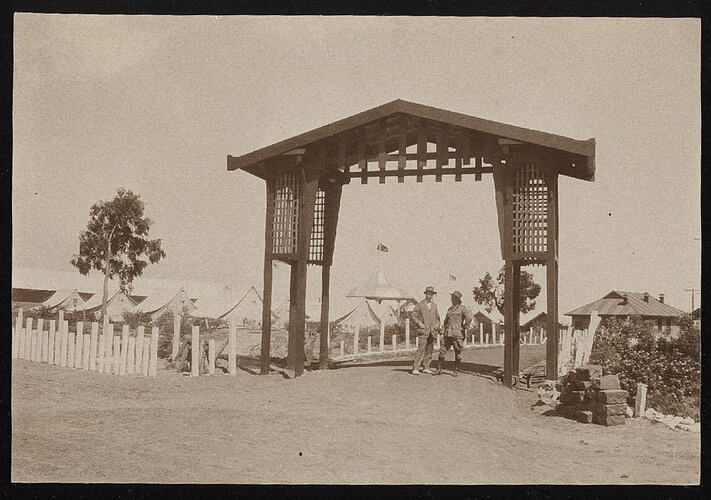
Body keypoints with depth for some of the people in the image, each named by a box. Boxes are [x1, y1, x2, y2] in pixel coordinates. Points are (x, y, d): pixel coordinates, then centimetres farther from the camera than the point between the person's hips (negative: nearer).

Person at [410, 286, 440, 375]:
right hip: (423, 331, -5)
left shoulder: (434, 306, 16)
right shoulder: (419, 305, 1)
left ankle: (426, 367, 14)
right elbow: (414, 316, 1)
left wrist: (437, 324, 6)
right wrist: (419, 323, -14)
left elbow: (437, 317, 25)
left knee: (429, 350, 6)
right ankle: (415, 368, -11)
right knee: (421, 349, -13)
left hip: (432, 331, 5)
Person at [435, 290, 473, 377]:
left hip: (457, 334, -5)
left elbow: (469, 317, -17)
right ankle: (439, 369, 6)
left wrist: (464, 327, -12)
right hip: (448, 334, 6)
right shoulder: (449, 309, 17)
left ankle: (455, 371, 12)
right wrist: (443, 329, 14)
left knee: (458, 353, 2)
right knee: (442, 351, 0)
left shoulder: (462, 308, -3)